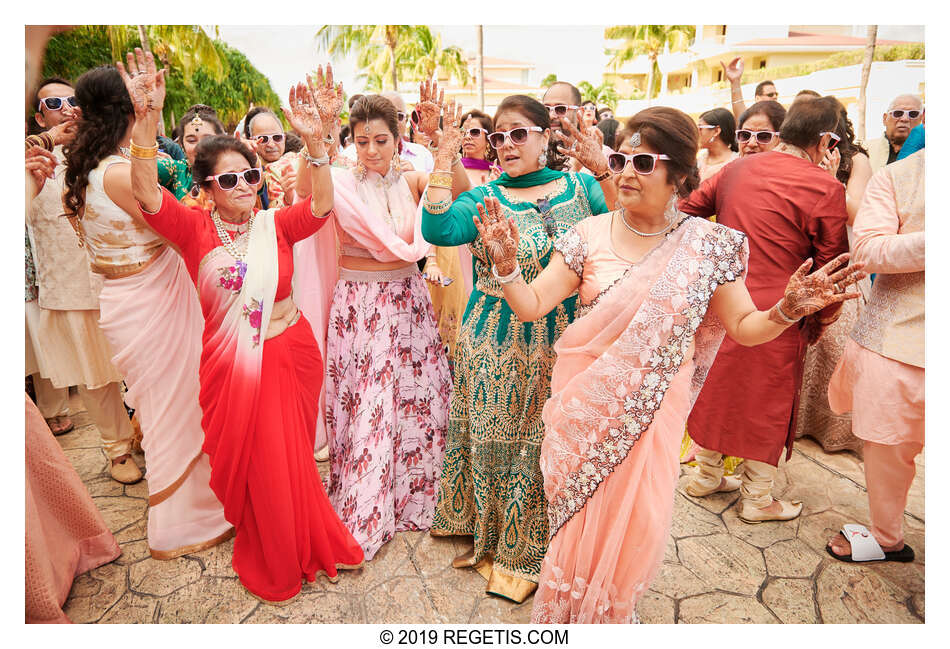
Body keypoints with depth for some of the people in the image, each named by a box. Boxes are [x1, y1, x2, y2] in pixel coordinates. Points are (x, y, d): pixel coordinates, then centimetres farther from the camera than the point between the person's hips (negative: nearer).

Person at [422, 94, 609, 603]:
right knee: (496, 439, 11)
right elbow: (439, 231, -17)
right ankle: (492, 536, 36)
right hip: (497, 345, 0)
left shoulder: (581, 187, 4)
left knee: (548, 442, 11)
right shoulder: (485, 198, 0)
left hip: (564, 341, 1)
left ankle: (530, 548, 33)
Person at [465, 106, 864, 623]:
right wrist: (506, 262, -26)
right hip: (585, 413, 0)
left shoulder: (710, 245, -5)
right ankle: (567, 615, 44)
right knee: (578, 526, 15)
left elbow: (744, 327, 0)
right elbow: (531, 306, -9)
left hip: (652, 414, 0)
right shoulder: (588, 235, -5)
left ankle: (612, 611, 45)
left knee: (632, 528, 12)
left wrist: (787, 310, -19)